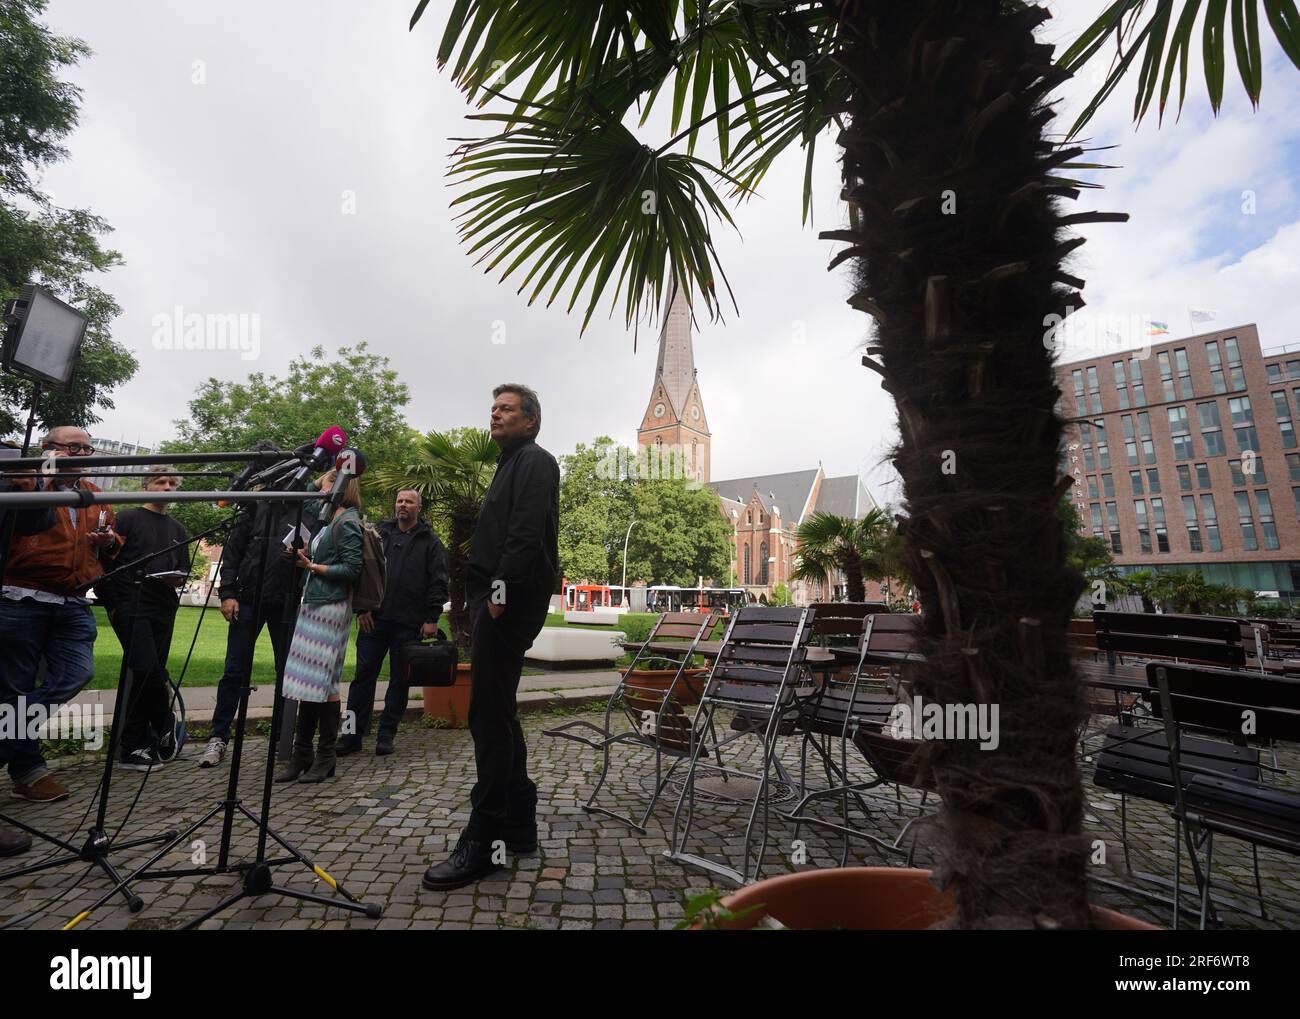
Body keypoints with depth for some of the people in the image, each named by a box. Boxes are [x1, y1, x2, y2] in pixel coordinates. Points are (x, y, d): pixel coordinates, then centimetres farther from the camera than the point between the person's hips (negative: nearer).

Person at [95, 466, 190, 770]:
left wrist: (178, 578, -3)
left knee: (145, 676, 6)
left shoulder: (178, 529, 19)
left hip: (163, 609, 5)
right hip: (130, 605, -4)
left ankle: (132, 748, 13)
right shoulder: (127, 518, 4)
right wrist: (111, 604, -8)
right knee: (148, 669, -16)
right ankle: (165, 723, 5)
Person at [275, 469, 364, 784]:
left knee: (321, 680, -5)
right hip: (313, 604, 9)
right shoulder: (331, 522, 19)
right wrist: (307, 558, 6)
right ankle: (301, 754, 17)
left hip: (331, 607, -9)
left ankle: (326, 758, 6)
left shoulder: (347, 522, -8)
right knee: (307, 679, 9)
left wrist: (313, 566, -10)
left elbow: (351, 569, -14)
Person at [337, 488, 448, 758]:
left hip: (409, 624, -2)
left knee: (399, 680, 6)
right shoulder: (380, 534, 12)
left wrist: (431, 619, -8)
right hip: (374, 619, 2)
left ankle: (387, 734, 18)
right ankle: (353, 733, 15)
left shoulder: (430, 541, 4)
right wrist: (361, 608, 0)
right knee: (363, 675, 4)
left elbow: (438, 582, -1)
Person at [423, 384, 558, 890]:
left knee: (489, 716, -7)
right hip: (496, 601, 10)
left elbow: (527, 532, -19)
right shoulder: (511, 465, 25)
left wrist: (502, 589, -23)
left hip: (509, 602, -10)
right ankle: (518, 826, 24)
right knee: (498, 714, 13)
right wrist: (484, 595, 13)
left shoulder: (534, 460, -4)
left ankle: (484, 842, 3)